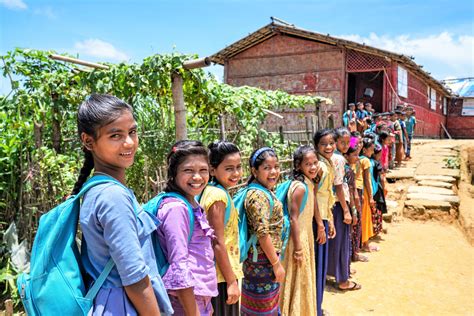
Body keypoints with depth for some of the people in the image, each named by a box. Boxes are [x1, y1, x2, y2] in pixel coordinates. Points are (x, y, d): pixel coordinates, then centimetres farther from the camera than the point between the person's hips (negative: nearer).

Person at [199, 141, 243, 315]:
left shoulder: (215, 191, 8)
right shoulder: (218, 195, -20)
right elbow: (217, 243, -22)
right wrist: (231, 281, -17)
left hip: (221, 273, 9)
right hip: (222, 275, -9)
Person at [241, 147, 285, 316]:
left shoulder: (266, 192, 7)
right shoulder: (258, 196, -23)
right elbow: (263, 234, -25)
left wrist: (275, 260, 17)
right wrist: (277, 263, -18)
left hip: (268, 258, 9)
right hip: (262, 261, -9)